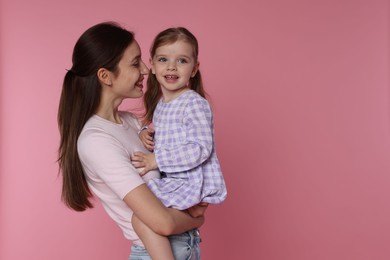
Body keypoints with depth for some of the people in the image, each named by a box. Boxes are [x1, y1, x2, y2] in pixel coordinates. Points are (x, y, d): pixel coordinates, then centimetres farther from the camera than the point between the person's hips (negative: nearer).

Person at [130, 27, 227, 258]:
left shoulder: (194, 104, -18)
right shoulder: (160, 103, 9)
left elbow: (201, 149, -25)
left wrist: (157, 160, -24)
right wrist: (146, 132, 2)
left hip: (192, 181, -10)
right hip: (171, 178, 10)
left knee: (141, 218, -22)